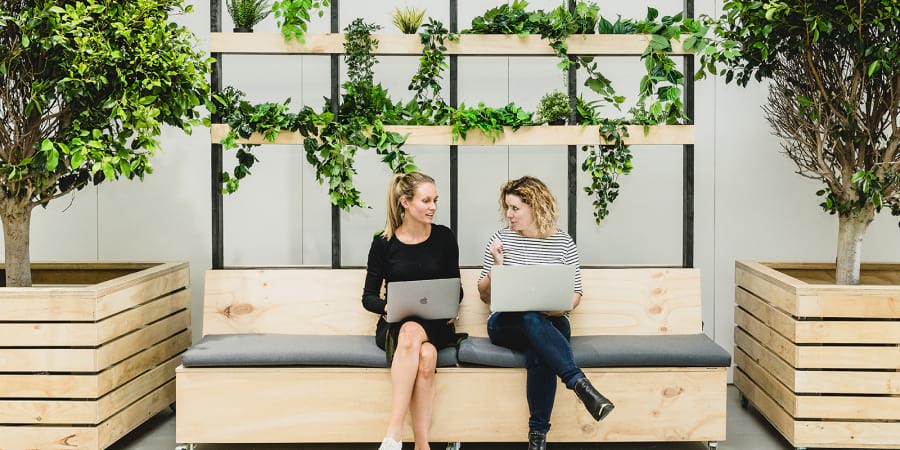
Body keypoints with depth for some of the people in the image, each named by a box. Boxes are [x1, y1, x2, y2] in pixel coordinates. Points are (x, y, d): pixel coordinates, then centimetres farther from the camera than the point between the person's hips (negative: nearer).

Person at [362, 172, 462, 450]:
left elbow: (455, 288, 13)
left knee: (412, 332, -37)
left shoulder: (444, 238, 5)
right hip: (395, 326, -1)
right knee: (425, 358, -37)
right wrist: (387, 307, -16)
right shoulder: (383, 243, 2)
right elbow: (368, 296, 6)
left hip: (436, 324, 1)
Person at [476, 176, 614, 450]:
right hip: (506, 325, 0)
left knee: (539, 352, -38)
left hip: (550, 325, 0)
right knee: (531, 318, -38)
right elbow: (485, 296, 7)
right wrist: (496, 266, -10)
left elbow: (575, 293, 8)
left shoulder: (563, 242, 6)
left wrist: (560, 308, -14)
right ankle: (579, 383, -46)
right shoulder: (502, 239, 5)